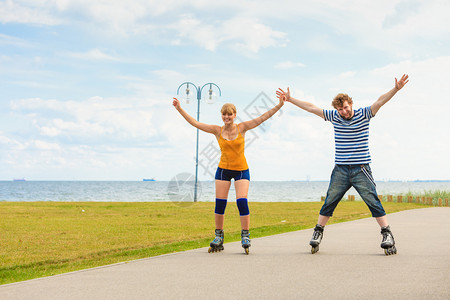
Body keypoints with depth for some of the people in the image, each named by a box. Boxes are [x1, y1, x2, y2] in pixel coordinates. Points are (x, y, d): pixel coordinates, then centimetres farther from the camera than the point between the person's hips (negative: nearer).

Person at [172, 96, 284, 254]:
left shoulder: (242, 128, -3)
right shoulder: (217, 131, -1)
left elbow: (262, 118, -6)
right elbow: (195, 123, -1)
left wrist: (279, 106, -13)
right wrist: (180, 109, -6)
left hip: (242, 170, -1)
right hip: (223, 170, 2)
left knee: (242, 202, -12)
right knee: (220, 204, 0)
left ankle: (245, 236, -3)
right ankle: (219, 237, 11)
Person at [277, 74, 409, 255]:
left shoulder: (364, 115, -1)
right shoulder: (334, 117, 7)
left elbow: (380, 101, -14)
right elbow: (311, 108, 11)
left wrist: (396, 89, -29)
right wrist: (290, 99, 13)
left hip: (361, 170, -3)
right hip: (340, 170, 3)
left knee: (373, 201, -7)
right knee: (329, 202, 4)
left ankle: (387, 235, -3)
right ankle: (318, 232, 17)